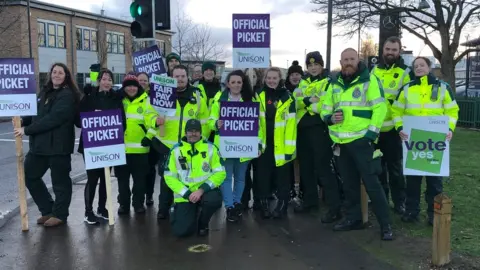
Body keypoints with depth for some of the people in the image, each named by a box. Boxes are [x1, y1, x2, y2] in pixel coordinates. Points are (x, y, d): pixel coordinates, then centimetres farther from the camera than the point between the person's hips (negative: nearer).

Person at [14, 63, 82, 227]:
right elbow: (37, 114, 21)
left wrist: (27, 130, -19)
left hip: (58, 145, -9)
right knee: (29, 175, 13)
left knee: (60, 181, 2)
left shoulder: (67, 95, -12)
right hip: (39, 143, 9)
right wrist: (23, 122, 1)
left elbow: (52, 119, -21)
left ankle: (60, 214, 19)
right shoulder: (45, 92, 15)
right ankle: (48, 210, 26)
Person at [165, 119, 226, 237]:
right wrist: (187, 194, -14)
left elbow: (220, 173, -6)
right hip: (184, 195, 0)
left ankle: (203, 223, 0)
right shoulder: (176, 150, -1)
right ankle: (177, 211, 24)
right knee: (181, 231, -14)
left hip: (205, 191, 0)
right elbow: (169, 177, -3)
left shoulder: (210, 148, -2)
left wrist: (202, 189, -18)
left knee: (214, 200, -35)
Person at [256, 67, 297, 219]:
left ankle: (282, 205, 19)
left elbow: (291, 124, -8)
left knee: (282, 178, 7)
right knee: (263, 177, 9)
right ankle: (264, 205, 21)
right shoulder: (258, 96, 5)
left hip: (281, 146, -2)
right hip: (263, 144, 3)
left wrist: (289, 147, -14)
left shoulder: (287, 98, -4)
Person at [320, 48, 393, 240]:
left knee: (371, 183, -6)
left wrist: (372, 131, -15)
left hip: (361, 140, -6)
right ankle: (353, 218, 28)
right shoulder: (334, 84, 13)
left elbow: (380, 107, -8)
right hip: (341, 142, 6)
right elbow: (325, 109, 19)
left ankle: (386, 225, 3)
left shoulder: (369, 80, -3)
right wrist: (330, 118, -4)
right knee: (349, 183, 15)